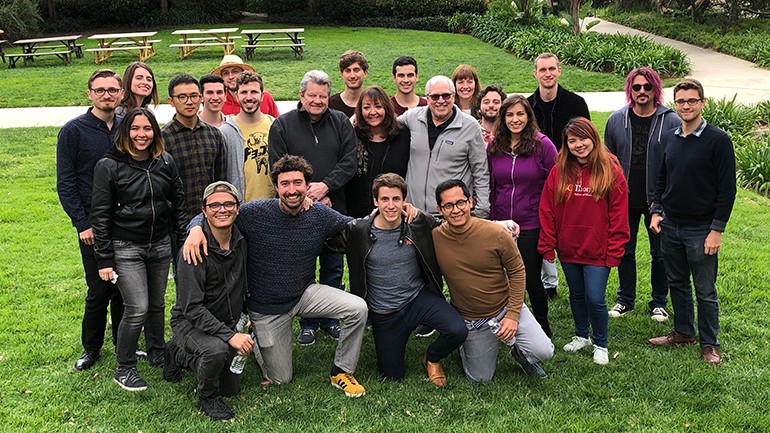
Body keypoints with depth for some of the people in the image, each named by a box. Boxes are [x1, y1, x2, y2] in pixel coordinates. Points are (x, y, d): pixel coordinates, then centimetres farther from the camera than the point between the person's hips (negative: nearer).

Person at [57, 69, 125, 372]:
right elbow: (65, 184, -5)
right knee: (99, 290, 1)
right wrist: (82, 224, -11)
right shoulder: (73, 131, -4)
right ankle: (91, 348, 20)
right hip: (94, 226, -3)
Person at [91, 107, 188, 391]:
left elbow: (178, 204, 10)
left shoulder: (165, 162, 2)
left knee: (157, 305, 14)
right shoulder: (109, 166, -10)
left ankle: (157, 354, 36)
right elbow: (100, 216, -8)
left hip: (161, 246, 4)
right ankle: (124, 369, 10)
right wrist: (104, 260, -9)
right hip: (126, 249, -4)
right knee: (137, 309, -9)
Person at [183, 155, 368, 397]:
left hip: (305, 294, 2)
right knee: (280, 379, 8)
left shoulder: (321, 216, -10)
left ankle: (341, 373, 0)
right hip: (266, 306, -2)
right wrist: (196, 229, -36)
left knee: (358, 309, -23)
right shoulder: (256, 213, -19)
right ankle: (251, 334, 37)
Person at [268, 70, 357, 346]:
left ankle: (331, 319, 26)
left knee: (333, 267, 11)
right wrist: (306, 196, -12)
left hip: (334, 207, 2)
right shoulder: (282, 125, 0)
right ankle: (308, 323, 19)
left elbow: (349, 162, -1)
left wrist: (326, 186, -16)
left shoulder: (341, 123, 6)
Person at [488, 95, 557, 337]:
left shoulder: (542, 145, -8)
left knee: (531, 280, 4)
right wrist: (491, 216, 8)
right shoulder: (494, 147, 4)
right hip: (500, 225, 4)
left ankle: (543, 329, 25)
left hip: (531, 226, -3)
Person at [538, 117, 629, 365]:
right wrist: (547, 247, -3)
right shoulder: (558, 172, -1)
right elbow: (547, 212, 0)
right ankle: (582, 336, 40)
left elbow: (618, 216, -7)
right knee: (576, 295, 18)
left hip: (597, 251, -3)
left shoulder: (611, 172, -8)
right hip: (567, 249, 3)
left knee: (595, 299, -4)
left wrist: (614, 251, -10)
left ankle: (600, 344, 19)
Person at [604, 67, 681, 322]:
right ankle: (625, 299, 27)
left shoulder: (672, 121, -6)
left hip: (658, 201, -2)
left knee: (660, 253, 9)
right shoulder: (617, 120, 2)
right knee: (624, 250, 12)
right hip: (625, 199, 2)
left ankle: (659, 303, 24)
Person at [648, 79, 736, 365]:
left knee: (705, 291, 5)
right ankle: (683, 332, 32)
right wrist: (656, 211, 6)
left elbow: (727, 188, -10)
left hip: (701, 230, -5)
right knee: (677, 284, 16)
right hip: (670, 225, 5)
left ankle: (709, 343, 18)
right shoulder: (669, 139, 7)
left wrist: (717, 229, -13)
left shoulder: (718, 140, -10)